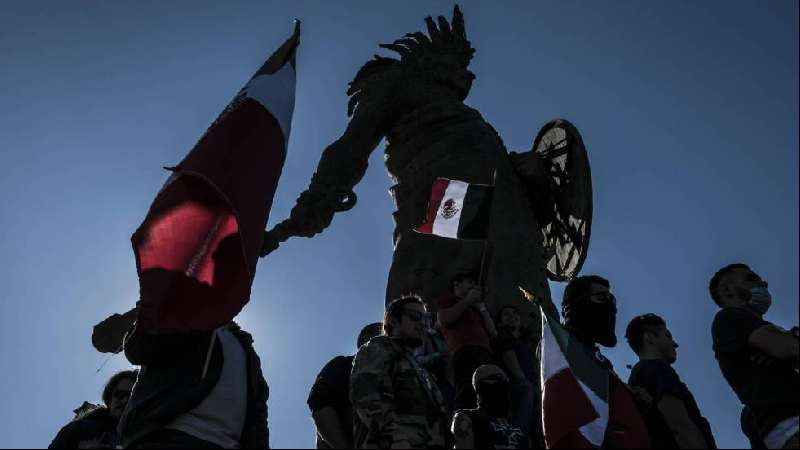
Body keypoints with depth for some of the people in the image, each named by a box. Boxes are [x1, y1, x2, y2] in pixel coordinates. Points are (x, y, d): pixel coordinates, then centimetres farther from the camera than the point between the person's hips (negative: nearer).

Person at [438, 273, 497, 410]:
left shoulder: (475, 307, 39)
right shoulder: (448, 300, 24)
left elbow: (493, 333, 28)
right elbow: (444, 320, 0)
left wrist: (481, 306, 24)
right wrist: (467, 300, 9)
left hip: (486, 354, 6)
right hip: (465, 352, -6)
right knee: (468, 397, -27)